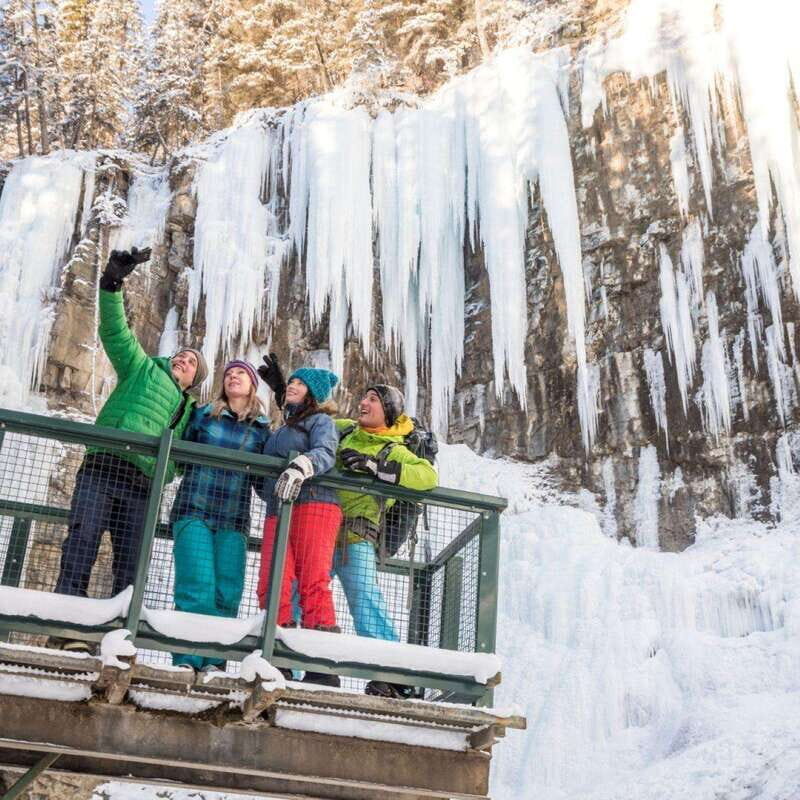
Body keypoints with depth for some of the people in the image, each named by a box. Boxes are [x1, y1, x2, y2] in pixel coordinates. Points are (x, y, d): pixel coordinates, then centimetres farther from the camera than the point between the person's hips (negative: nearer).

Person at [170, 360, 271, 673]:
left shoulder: (261, 428, 14)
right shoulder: (203, 415, 12)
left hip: (234, 519, 2)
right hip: (194, 511, -1)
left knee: (227, 593, -8)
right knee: (197, 588, -14)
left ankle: (214, 663, -4)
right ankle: (187, 660, -11)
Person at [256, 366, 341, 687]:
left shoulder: (319, 420, 12)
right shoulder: (281, 430, 33)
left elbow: (325, 453, -10)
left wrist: (300, 466, -28)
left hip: (313, 504, -6)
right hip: (278, 511, 6)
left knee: (313, 582, -18)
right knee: (272, 586, -10)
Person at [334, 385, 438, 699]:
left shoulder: (394, 452, 2)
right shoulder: (343, 430, 16)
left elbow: (429, 475, -17)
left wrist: (373, 465, -21)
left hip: (355, 540, -5)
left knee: (366, 602, -17)